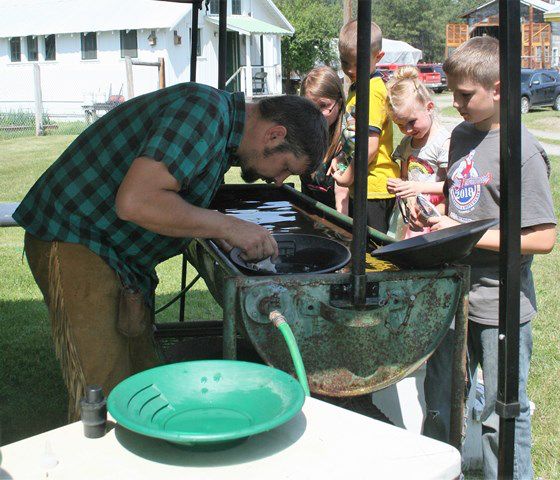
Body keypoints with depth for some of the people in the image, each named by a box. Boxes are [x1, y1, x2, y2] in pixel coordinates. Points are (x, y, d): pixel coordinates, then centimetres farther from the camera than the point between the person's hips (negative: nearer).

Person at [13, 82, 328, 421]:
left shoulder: (220, 124, 12)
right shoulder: (204, 109, -21)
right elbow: (136, 201, -30)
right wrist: (228, 227, -22)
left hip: (124, 259, 10)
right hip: (74, 244, -10)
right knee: (105, 397, -12)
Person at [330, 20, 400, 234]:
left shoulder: (372, 92, -19)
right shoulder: (356, 87, 13)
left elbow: (370, 145, -24)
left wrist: (348, 177, -14)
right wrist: (339, 158, 11)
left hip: (374, 188, -10)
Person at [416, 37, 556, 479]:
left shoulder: (521, 150, -16)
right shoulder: (462, 135, 7)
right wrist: (434, 218, 1)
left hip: (500, 307, -7)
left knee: (503, 418, 8)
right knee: (439, 405, 19)